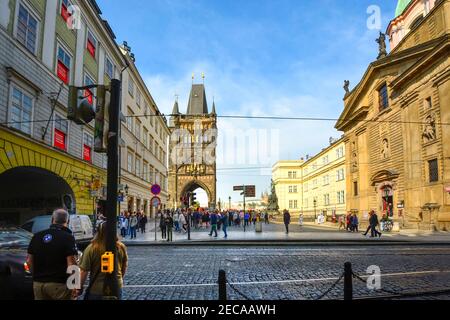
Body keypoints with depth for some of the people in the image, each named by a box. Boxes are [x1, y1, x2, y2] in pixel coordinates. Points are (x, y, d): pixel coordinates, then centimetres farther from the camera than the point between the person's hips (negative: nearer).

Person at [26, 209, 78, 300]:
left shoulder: (37, 236, 6)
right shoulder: (68, 237, -12)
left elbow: (29, 260, 11)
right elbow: (71, 263, -17)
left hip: (38, 283, 6)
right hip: (59, 283, -5)